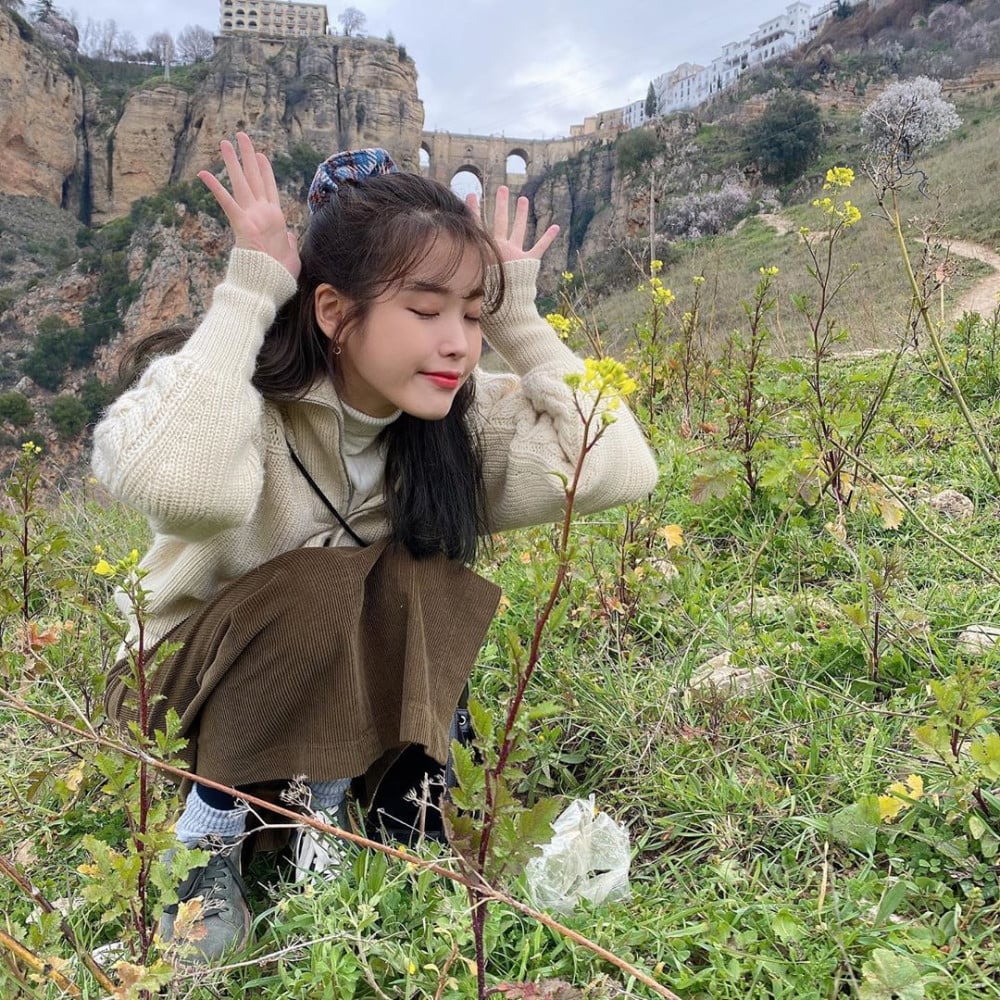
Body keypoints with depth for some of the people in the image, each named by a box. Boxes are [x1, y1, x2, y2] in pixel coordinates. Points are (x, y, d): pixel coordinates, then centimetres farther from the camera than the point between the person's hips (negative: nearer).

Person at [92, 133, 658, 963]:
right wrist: (250, 289, -38)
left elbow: (622, 469, -26)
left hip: (355, 702, 4)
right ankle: (212, 830, -8)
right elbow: (173, 482, -49)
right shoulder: (246, 398, -26)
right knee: (316, 587, -33)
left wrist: (518, 318, -22)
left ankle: (324, 807, -4)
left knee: (423, 583, -26)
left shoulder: (458, 417, -14)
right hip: (189, 688, -3)